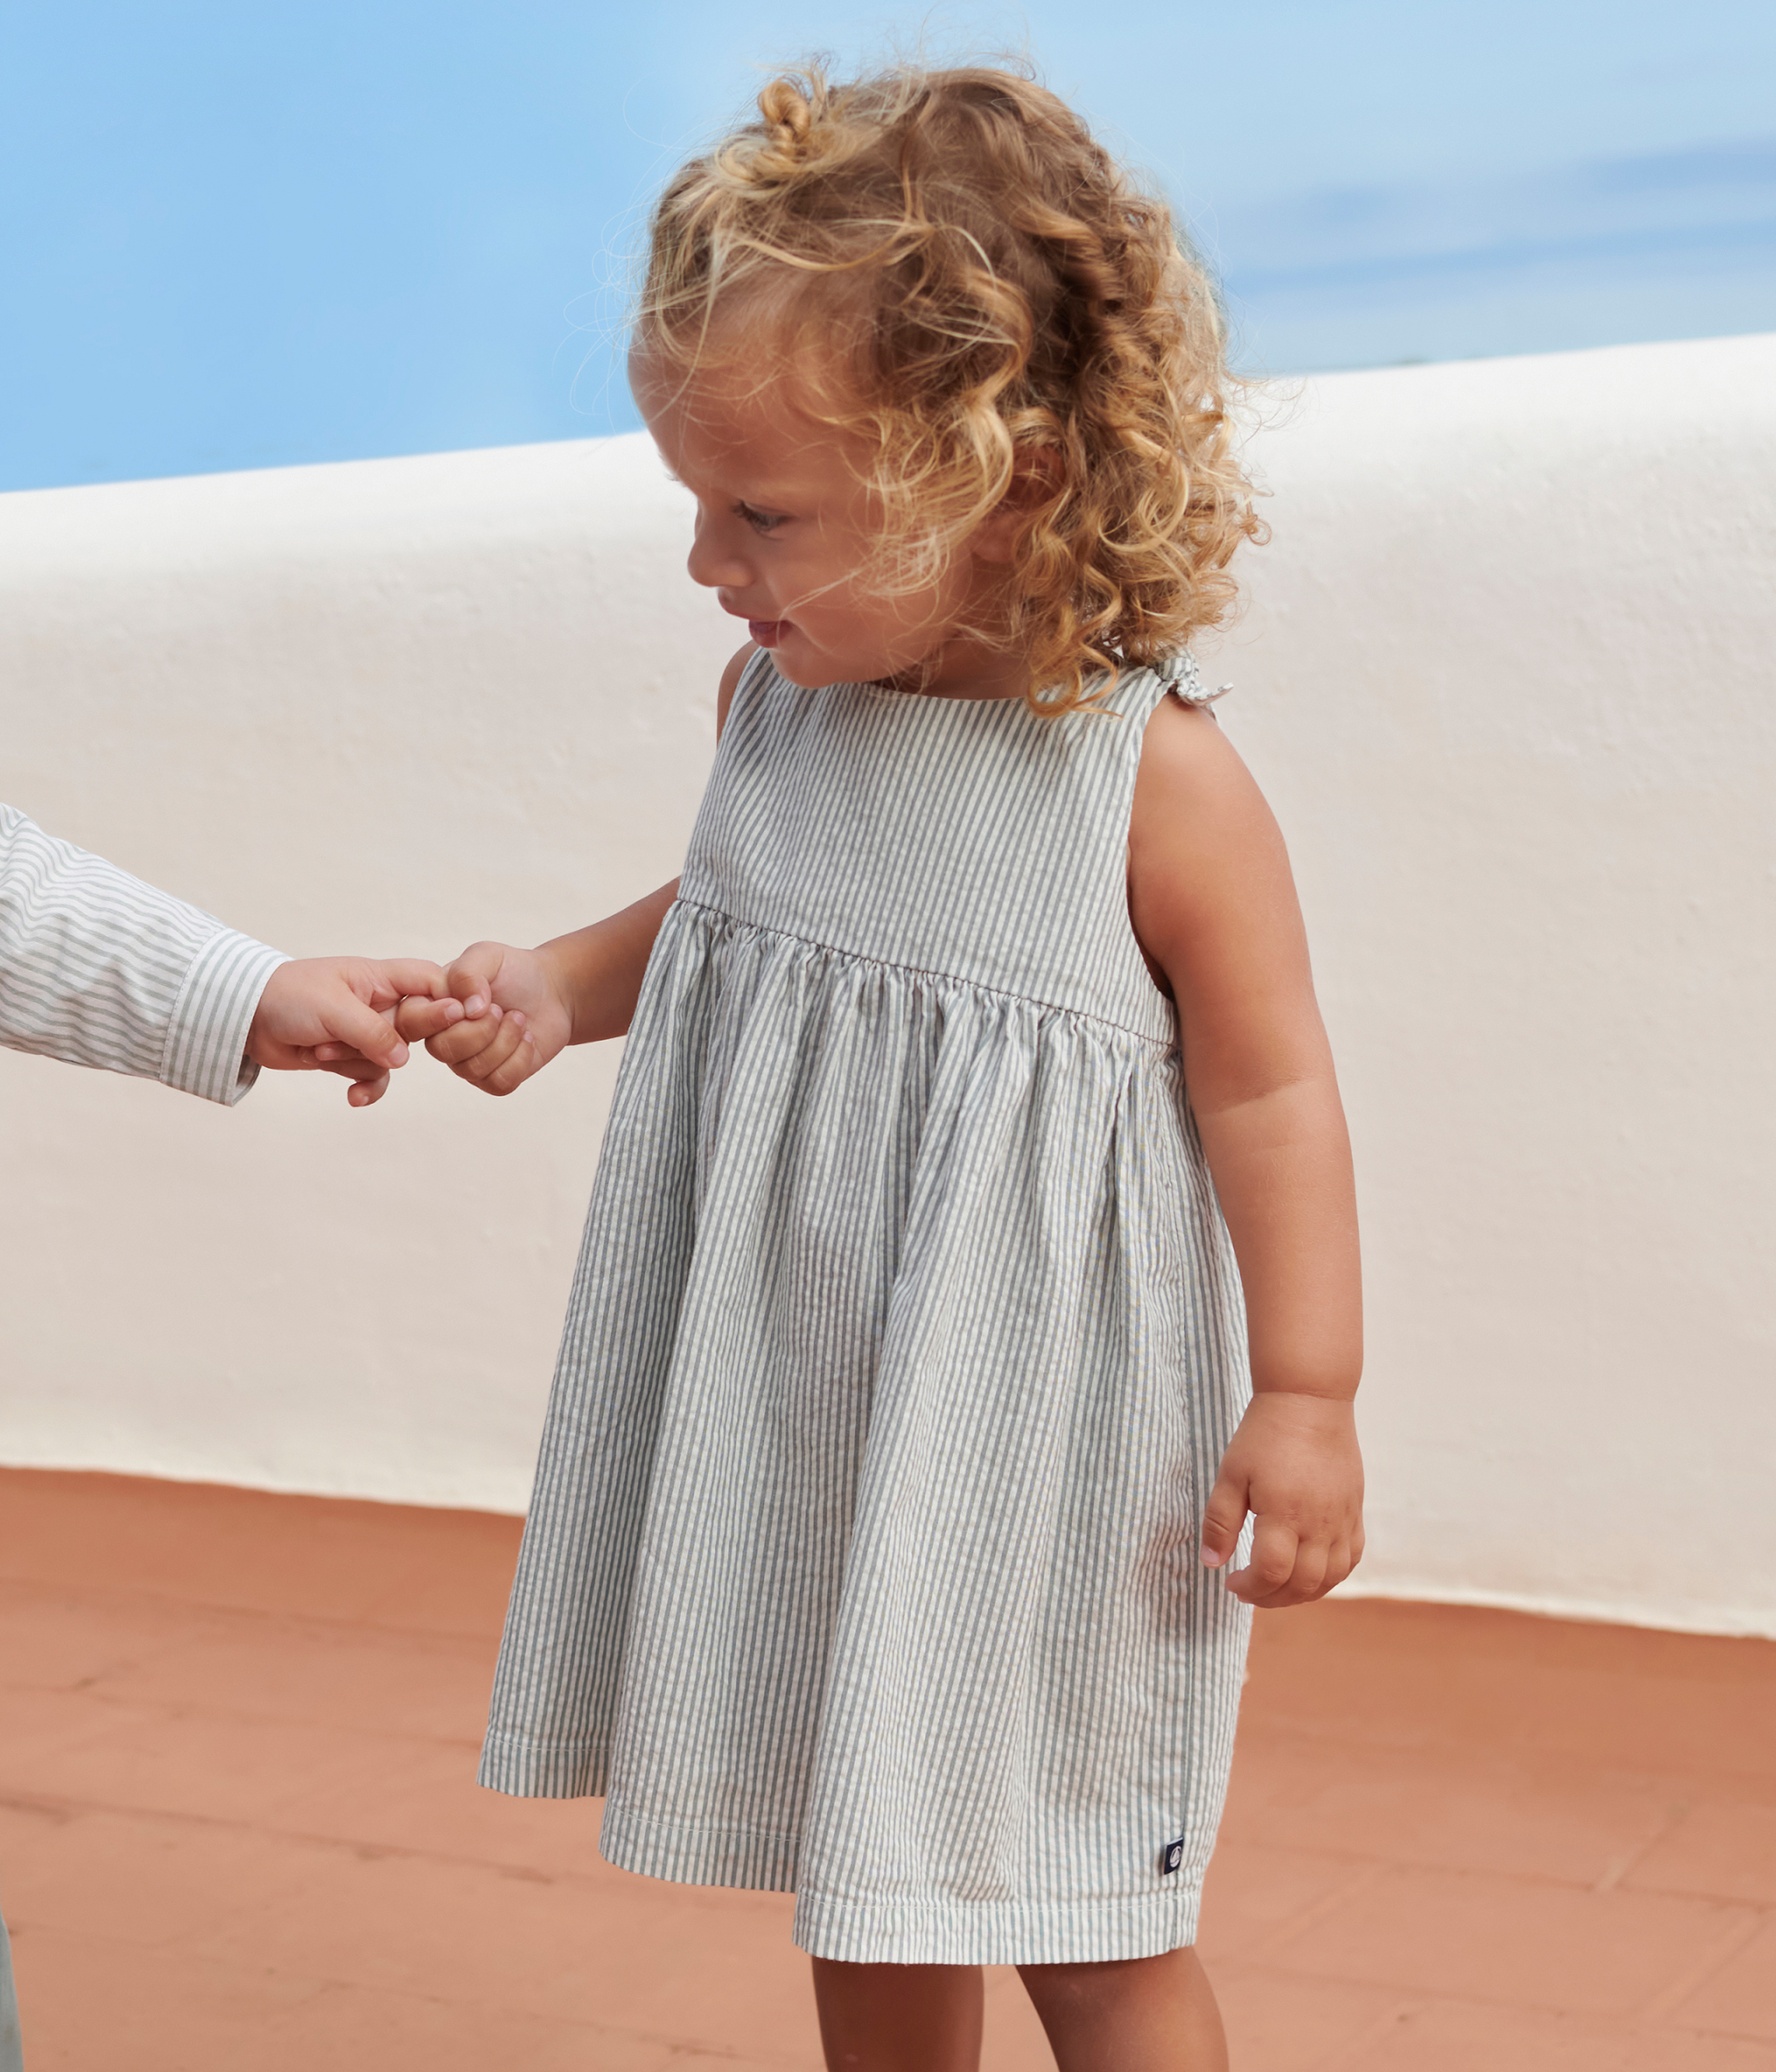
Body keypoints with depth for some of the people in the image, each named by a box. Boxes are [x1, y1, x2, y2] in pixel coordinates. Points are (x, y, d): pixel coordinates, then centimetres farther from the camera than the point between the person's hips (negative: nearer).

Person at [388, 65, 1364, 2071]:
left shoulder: (1156, 778, -20)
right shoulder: (777, 701, -2)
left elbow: (1268, 1091, -12)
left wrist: (1304, 1400, -10)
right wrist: (562, 985, 1)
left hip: (1035, 1437, -6)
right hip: (801, 1417, 6)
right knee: (859, 1879, 21)